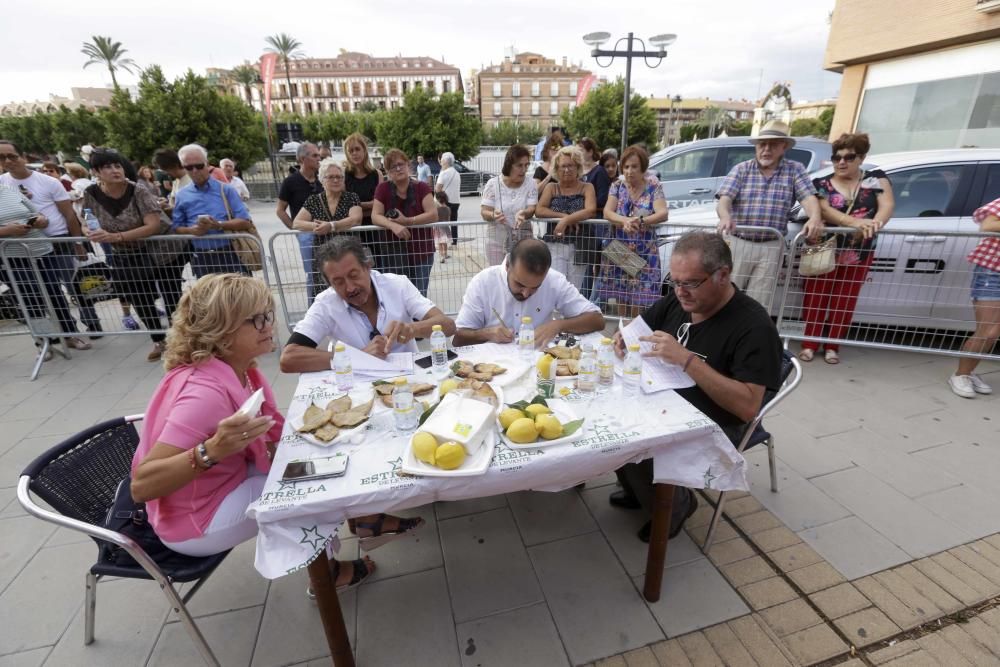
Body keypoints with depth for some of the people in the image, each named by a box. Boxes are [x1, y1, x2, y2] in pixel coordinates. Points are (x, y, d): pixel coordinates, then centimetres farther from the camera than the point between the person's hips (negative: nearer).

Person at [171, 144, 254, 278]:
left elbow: (245, 222, -6)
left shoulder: (225, 189, 1)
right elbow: (177, 228, 11)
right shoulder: (181, 196, 9)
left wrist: (218, 225, -19)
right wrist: (192, 230, -11)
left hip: (229, 254, -2)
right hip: (201, 259, 3)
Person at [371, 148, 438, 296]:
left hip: (421, 251, -1)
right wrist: (393, 225, -28)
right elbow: (375, 216, -8)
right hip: (395, 252, 1)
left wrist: (407, 221, -24)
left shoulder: (422, 187, -3)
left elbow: (433, 215, -14)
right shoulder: (383, 188, 0)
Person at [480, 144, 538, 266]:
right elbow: (484, 212, -5)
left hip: (523, 241, 1)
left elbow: (532, 209, -9)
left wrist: (522, 213, -33)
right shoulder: (493, 184, -2)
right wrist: (493, 215, -29)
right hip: (498, 241, -1)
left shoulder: (530, 185, 2)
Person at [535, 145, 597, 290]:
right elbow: (539, 210, -4)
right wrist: (563, 215, -14)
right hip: (554, 245, 0)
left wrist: (566, 220, -22)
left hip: (578, 246, 0)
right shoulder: (551, 188, 10)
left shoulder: (587, 187, 6)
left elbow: (591, 210, -11)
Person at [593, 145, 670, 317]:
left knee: (639, 295, -4)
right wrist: (624, 221, -30)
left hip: (644, 251, -2)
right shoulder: (617, 186, 4)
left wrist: (641, 221, -34)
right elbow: (607, 212, -10)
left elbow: (663, 213, -15)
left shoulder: (653, 187, -1)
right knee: (620, 293, 6)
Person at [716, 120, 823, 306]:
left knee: (758, 303, 6)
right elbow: (724, 199, -10)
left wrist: (815, 217, -28)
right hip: (737, 242, -1)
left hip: (771, 248, 1)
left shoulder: (795, 170, 6)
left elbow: (808, 197, -5)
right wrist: (725, 216, -34)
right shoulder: (741, 169, 3)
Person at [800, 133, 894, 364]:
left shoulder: (876, 179, 7)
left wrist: (876, 222, -30)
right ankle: (809, 344, 11)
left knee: (844, 302, 6)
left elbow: (887, 203, -7)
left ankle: (832, 346, 18)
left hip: (859, 254, 1)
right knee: (815, 299, 0)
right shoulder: (821, 184, 2)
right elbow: (824, 210, -15)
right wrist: (854, 222, -32)